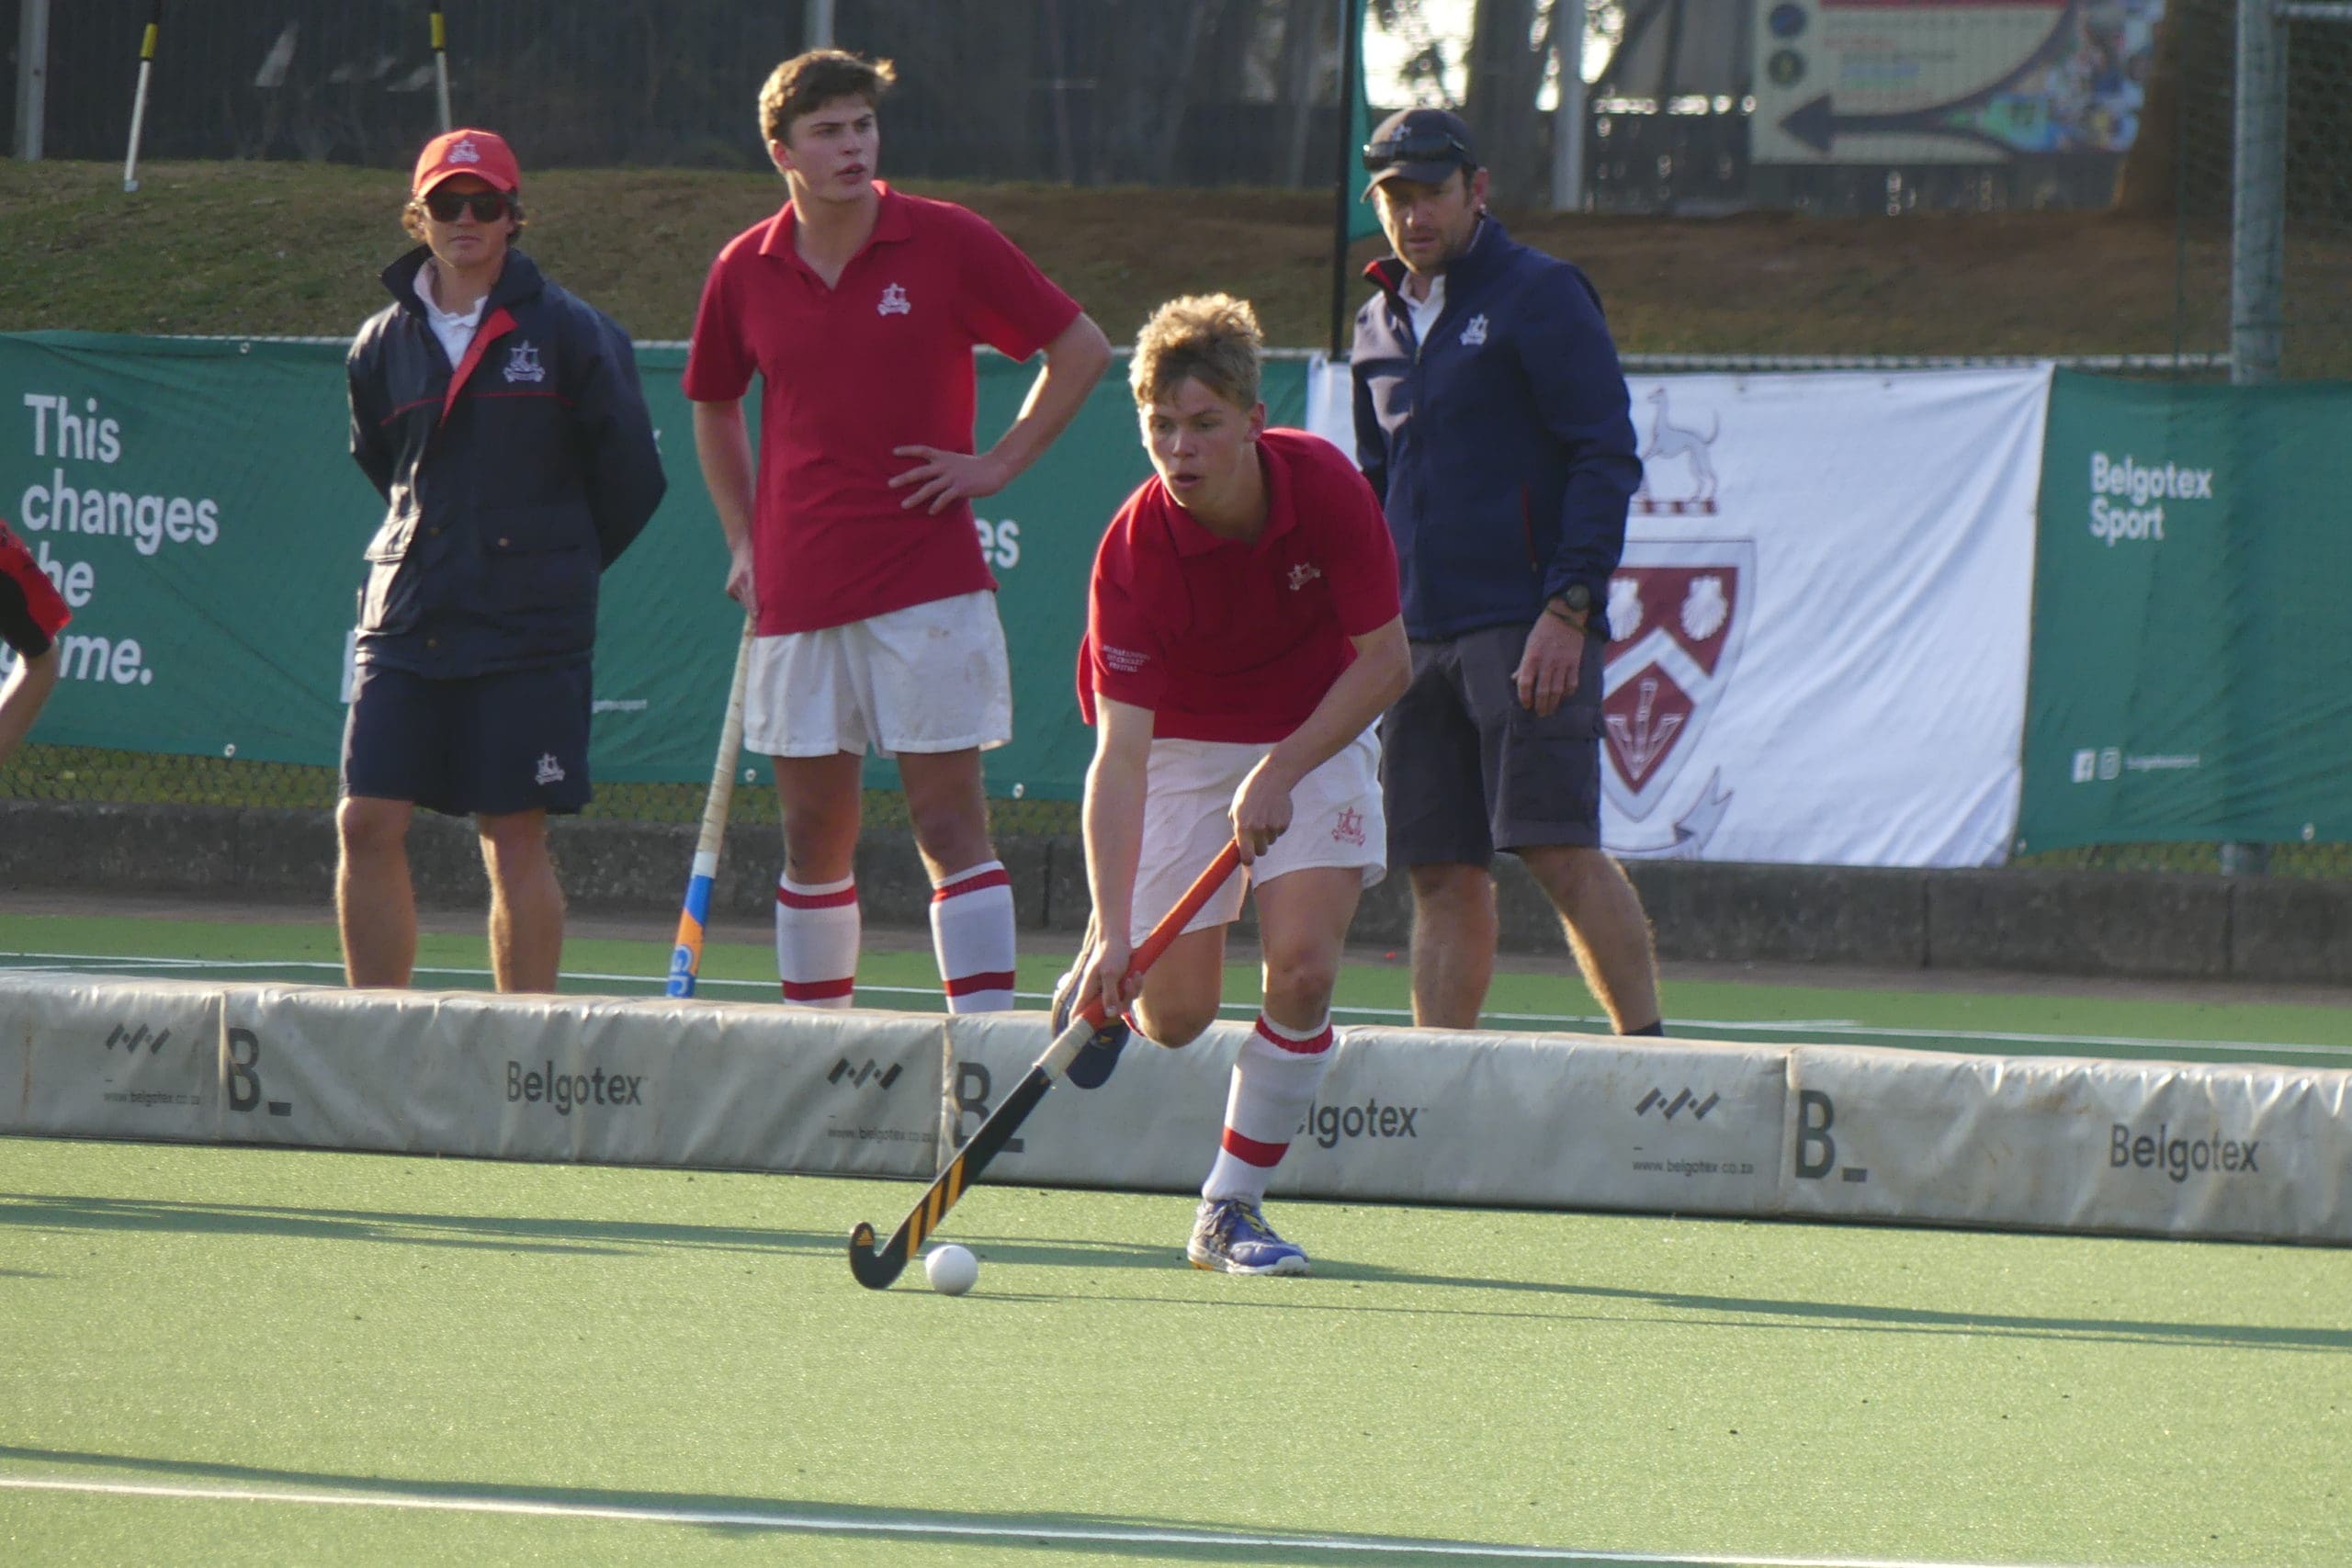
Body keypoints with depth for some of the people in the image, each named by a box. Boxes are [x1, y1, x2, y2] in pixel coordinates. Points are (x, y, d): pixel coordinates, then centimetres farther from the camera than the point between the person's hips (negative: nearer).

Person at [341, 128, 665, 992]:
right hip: (404, 622, 4)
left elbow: (630, 478, 5)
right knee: (367, 824, -3)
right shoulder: (383, 345, 9)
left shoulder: (568, 333, -1)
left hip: (527, 629, -4)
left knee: (514, 838, -3)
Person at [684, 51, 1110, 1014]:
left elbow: (1082, 350, 5)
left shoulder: (946, 244, -3)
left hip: (928, 584, -3)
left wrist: (998, 464, -2)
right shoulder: (745, 273, 6)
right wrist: (743, 540, 15)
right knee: (814, 834, 7)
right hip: (796, 595, 3)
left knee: (949, 820, -7)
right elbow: (714, 406, 24)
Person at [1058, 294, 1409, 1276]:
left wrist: (1281, 773, -23)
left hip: (1317, 734, 1)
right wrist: (1114, 930, -39)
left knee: (1303, 962, -19)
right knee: (1175, 1013, -5)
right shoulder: (1135, 549, -27)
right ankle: (1102, 972, 33)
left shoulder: (1327, 488, -23)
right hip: (1183, 744, -1)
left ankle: (1232, 1207, -6)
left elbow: (1384, 660, -13)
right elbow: (1120, 753, -30)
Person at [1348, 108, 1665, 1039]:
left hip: (1528, 633, -6)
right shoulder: (1380, 326, 18)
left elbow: (1607, 459, -8)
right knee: (1441, 873, 2)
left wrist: (1569, 609, -16)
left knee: (1558, 847, -15)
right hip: (1418, 638, 6)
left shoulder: (1539, 296, -2)